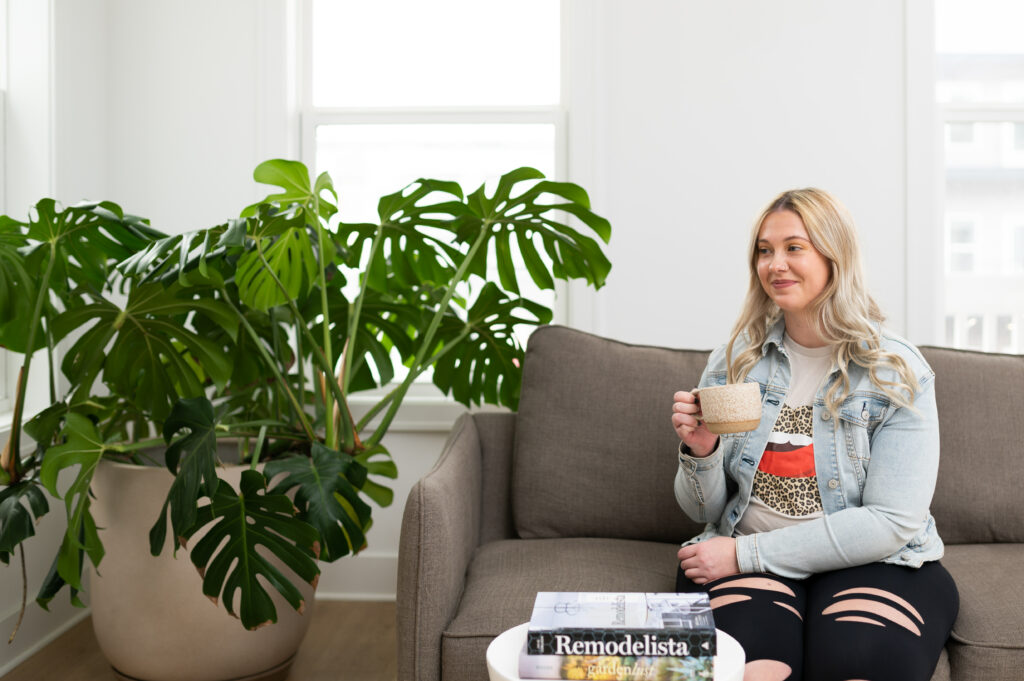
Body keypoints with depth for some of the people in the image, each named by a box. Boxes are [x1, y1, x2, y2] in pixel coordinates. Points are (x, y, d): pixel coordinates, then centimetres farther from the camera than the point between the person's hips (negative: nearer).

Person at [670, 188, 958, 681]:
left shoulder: (898, 371, -2)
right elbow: (703, 510, 8)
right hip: (744, 561, 1)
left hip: (871, 564, -1)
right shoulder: (736, 360, 7)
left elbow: (891, 523, -10)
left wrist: (747, 552, -14)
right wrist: (700, 452, -15)